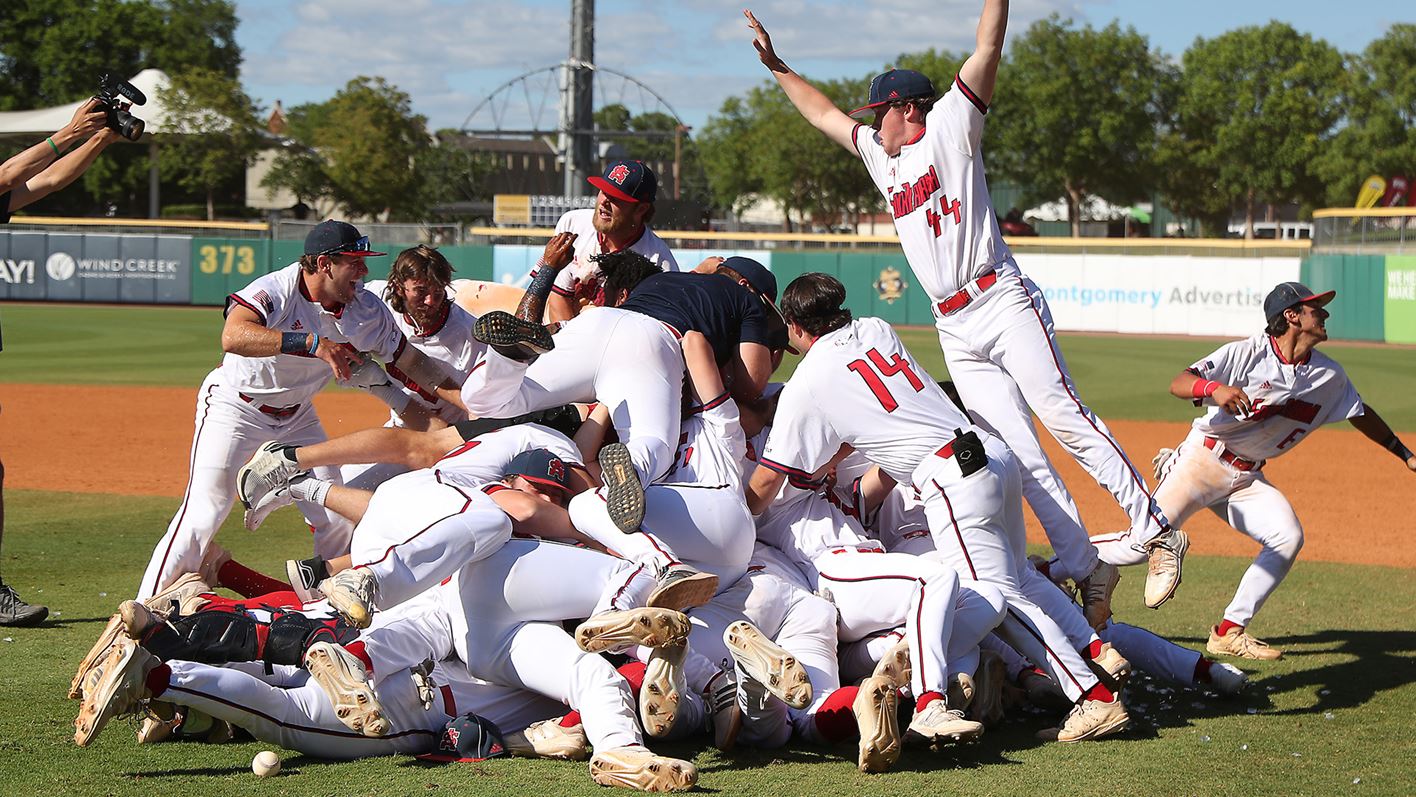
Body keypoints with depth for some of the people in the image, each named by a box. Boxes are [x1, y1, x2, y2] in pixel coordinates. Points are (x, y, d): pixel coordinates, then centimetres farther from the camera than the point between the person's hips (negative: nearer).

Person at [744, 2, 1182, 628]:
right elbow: (823, 113, 34)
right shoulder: (880, 154, 23)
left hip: (1002, 304, -6)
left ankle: (1156, 533, -14)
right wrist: (775, 65, 33)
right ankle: (1086, 569, -6)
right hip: (954, 331, 6)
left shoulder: (949, 128, 4)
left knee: (1067, 422, -15)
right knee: (1018, 455, -4)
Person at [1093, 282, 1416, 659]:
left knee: (1288, 538, -16)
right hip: (1203, 460, -6)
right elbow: (1178, 384, -24)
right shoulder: (1248, 353, -17)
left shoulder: (1330, 376, 1)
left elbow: (1361, 413, 19)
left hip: (1248, 478, 6)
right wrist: (1216, 388, -45)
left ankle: (1229, 632, -7)